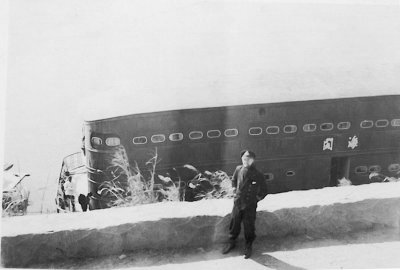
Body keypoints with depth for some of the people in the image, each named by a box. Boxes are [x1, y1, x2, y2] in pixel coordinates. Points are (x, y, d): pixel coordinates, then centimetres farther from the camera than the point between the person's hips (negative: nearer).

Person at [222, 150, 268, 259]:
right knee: (234, 224, 14)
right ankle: (231, 242, 35)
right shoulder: (238, 169, 0)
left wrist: (257, 198, 0)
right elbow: (234, 180, 21)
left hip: (250, 206, -3)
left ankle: (248, 247, 25)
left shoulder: (257, 175, -11)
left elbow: (264, 191, 1)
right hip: (237, 203, 4)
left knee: (249, 227, 6)